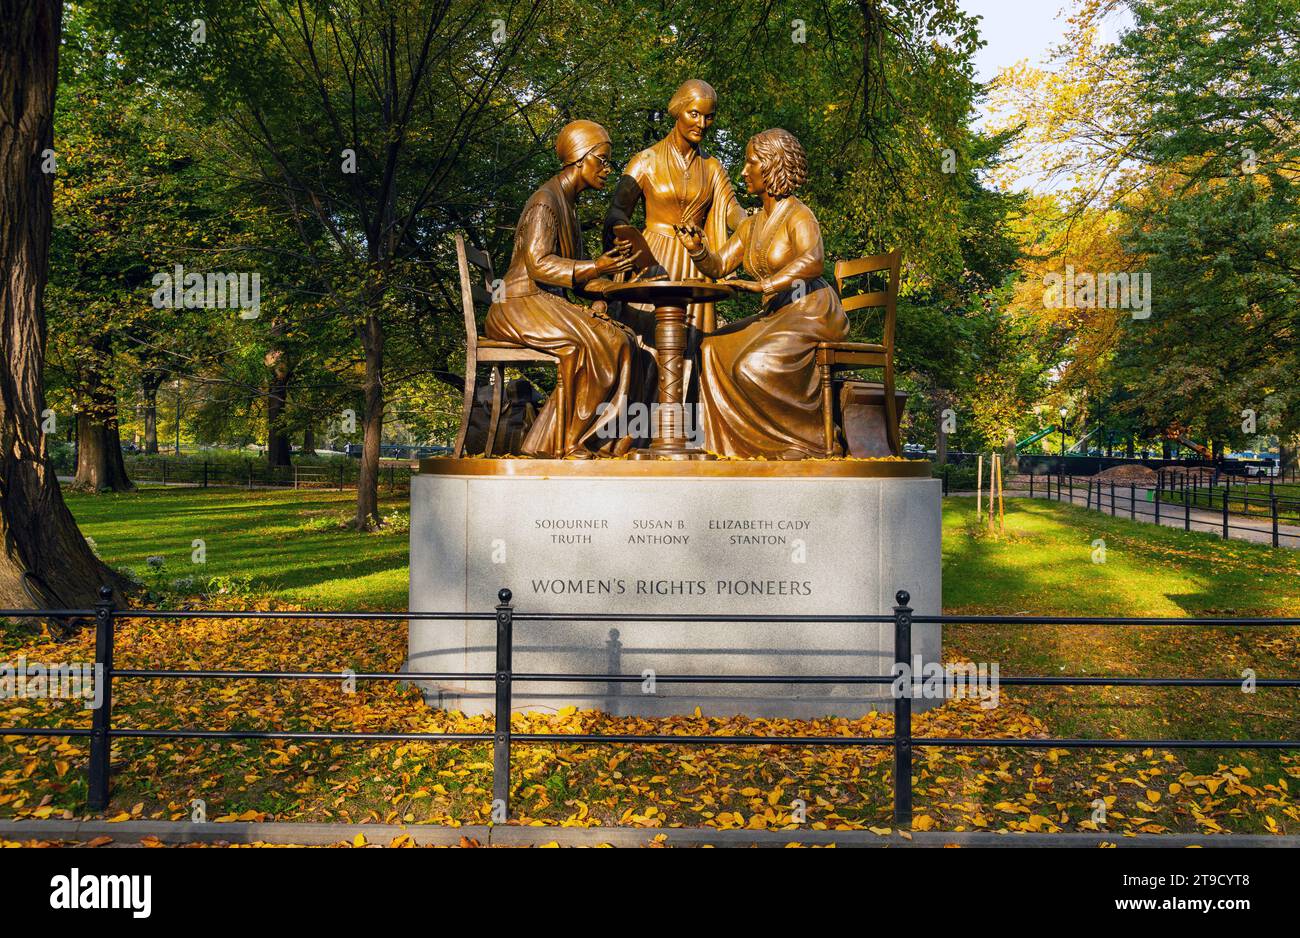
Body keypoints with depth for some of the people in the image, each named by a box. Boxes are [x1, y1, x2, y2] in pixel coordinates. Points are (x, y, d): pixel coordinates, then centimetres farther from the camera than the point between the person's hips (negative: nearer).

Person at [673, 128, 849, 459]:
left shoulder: (799, 215, -10)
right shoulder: (751, 225, 15)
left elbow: (813, 262, -29)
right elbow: (719, 265, 14)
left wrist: (764, 285, -36)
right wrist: (697, 250, -6)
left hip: (810, 311, -8)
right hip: (774, 315, 8)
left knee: (755, 364, -28)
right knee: (713, 350, -6)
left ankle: (806, 443, -12)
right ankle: (732, 445, -6)